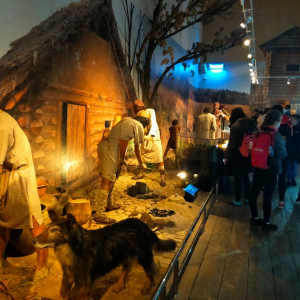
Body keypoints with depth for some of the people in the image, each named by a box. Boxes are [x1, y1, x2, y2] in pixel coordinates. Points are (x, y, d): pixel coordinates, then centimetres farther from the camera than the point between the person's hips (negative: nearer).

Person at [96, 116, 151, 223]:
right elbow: (137, 148, 3)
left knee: (111, 178, 20)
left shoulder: (127, 121, 25)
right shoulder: (139, 126, 1)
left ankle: (110, 205, 35)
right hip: (110, 148, -9)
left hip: (103, 145, 9)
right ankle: (99, 214, -8)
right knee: (107, 181, -9)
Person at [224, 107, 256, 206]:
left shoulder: (235, 126, -15)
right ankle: (247, 197, 27)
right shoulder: (250, 123, 2)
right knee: (245, 175, 18)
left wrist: (227, 156, -10)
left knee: (237, 176, 4)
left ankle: (237, 200, 12)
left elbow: (232, 143, -16)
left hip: (238, 154, -6)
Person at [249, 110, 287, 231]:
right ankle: (266, 223, 17)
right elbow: (283, 155, -13)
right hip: (271, 169, -6)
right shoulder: (277, 136, -15)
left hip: (258, 167, 6)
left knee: (254, 192, 13)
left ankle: (255, 218, 29)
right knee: (267, 196, 4)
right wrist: (283, 144, 3)